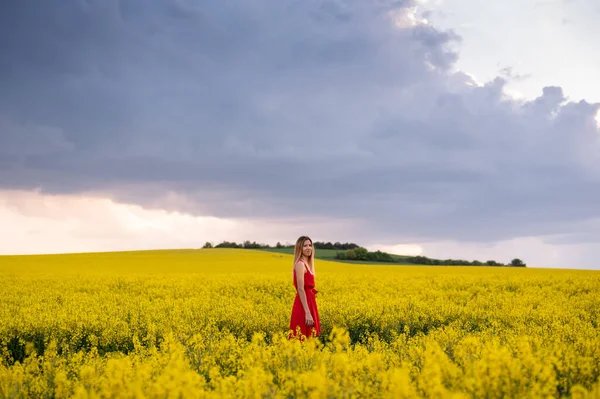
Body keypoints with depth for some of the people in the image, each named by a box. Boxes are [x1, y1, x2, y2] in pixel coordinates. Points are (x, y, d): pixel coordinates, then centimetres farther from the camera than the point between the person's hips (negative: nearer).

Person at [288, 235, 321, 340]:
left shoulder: (306, 264, 15)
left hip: (309, 302, 10)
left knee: (308, 338, 11)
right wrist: (307, 313, -23)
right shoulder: (300, 264, -14)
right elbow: (301, 289, -19)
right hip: (304, 305, -10)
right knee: (303, 339, -7)